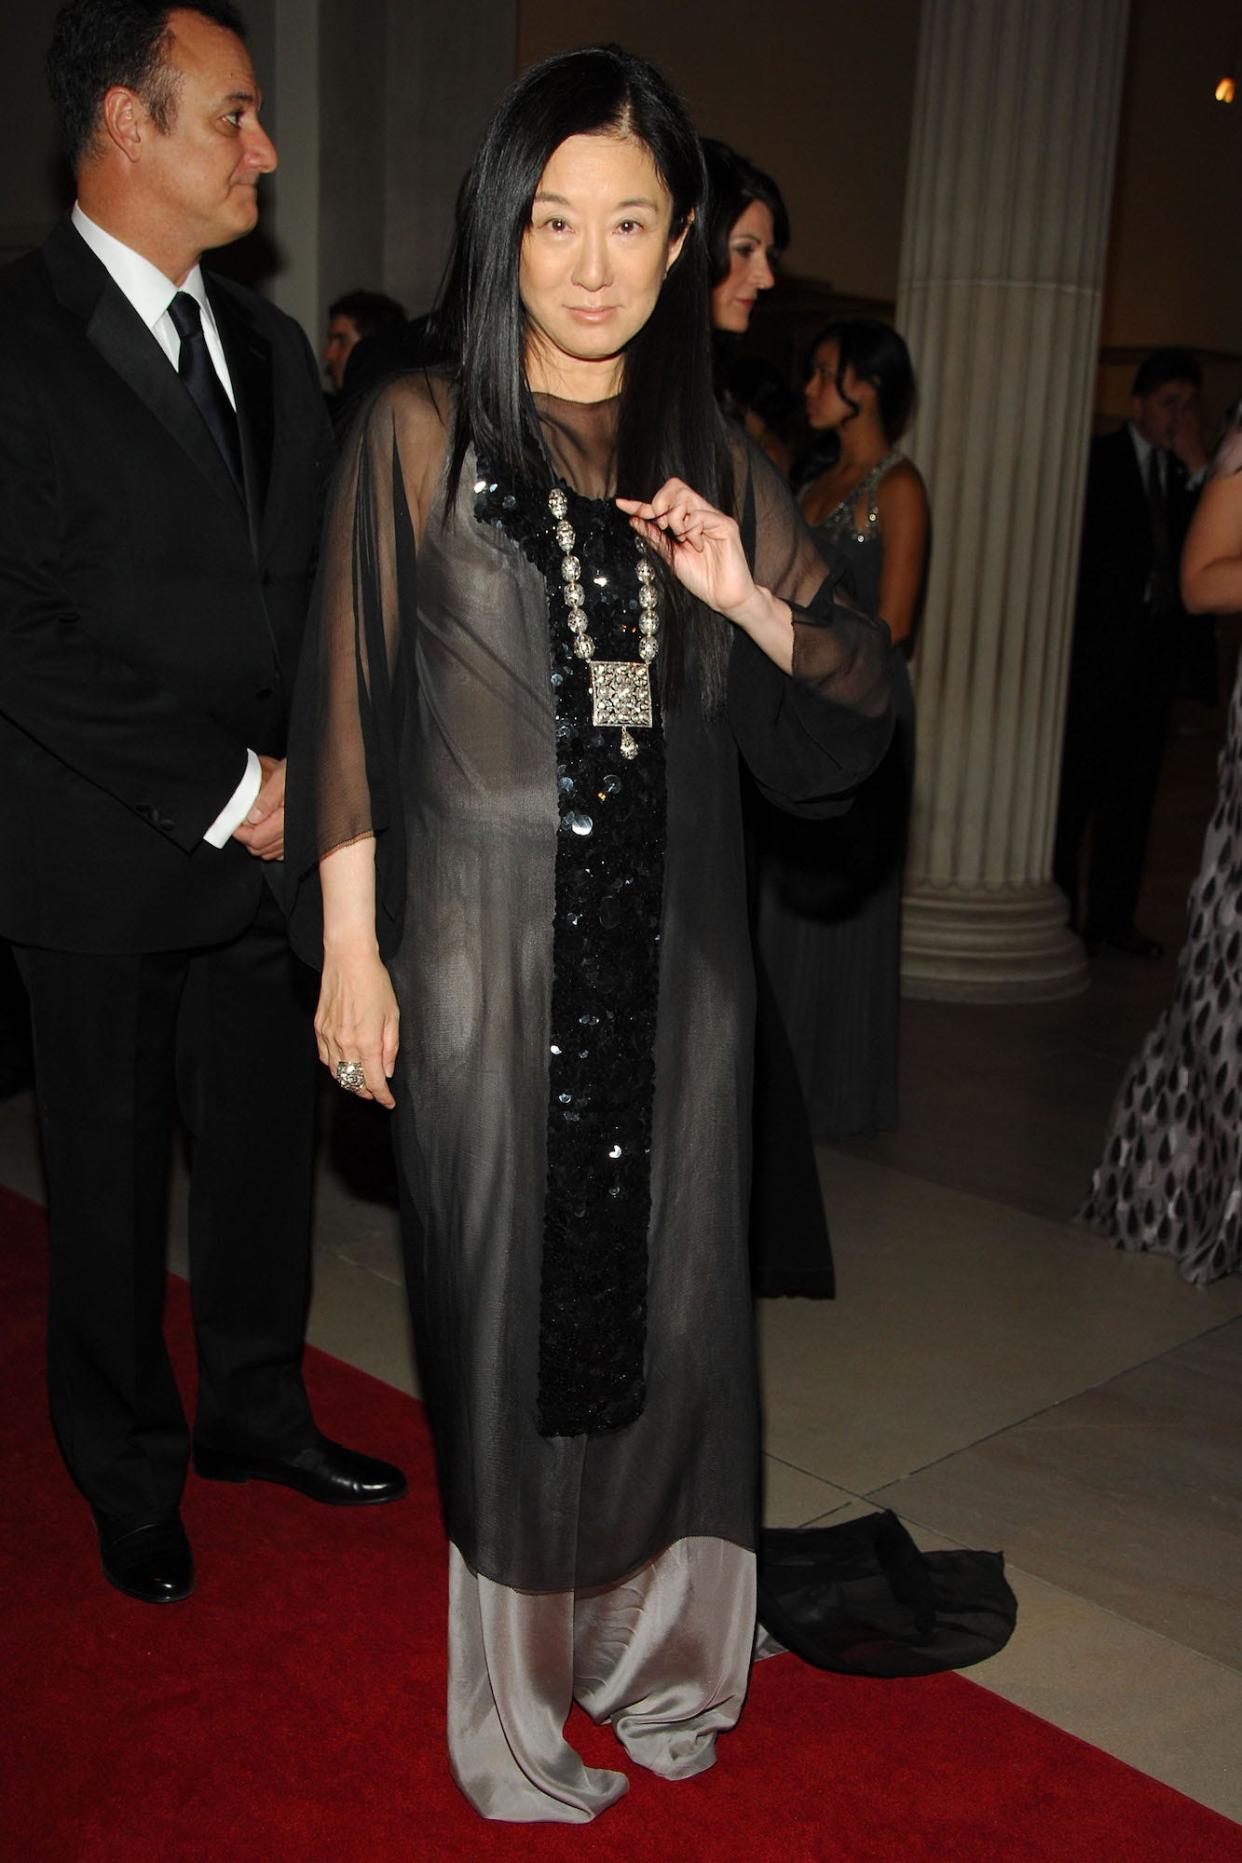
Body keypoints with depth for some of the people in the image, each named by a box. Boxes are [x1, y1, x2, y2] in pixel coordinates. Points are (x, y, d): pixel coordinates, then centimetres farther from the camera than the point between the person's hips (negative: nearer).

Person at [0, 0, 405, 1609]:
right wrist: (227, 791, -16)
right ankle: (129, 1474, 30)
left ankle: (255, 1410, 37)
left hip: (271, 847, 6)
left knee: (267, 1148, 16)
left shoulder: (267, 345, 11)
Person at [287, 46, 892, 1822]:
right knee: (508, 1300, 5)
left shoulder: (713, 456, 8)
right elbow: (351, 704, -2)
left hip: (671, 948, 4)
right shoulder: (420, 431, -1)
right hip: (487, 947, -3)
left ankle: (652, 1649, 32)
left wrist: (747, 597, -13)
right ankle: (514, 1700, 24)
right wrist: (352, 949, -6)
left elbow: (856, 714, 6)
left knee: (667, 1294, 10)